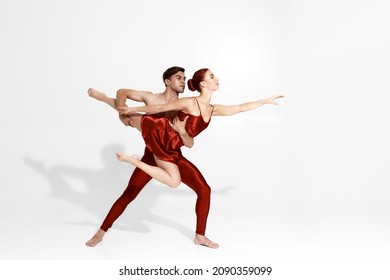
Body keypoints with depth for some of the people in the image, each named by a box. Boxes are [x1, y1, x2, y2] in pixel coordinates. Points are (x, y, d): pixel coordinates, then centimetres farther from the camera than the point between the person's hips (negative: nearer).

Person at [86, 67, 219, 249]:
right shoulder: (151, 98, -6)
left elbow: (190, 144, -6)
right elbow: (122, 92, 2)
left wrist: (182, 131, -27)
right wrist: (122, 114, -13)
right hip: (152, 156, -2)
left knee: (204, 190, -5)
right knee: (128, 195, -1)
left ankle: (200, 236, 10)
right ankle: (101, 233, 18)